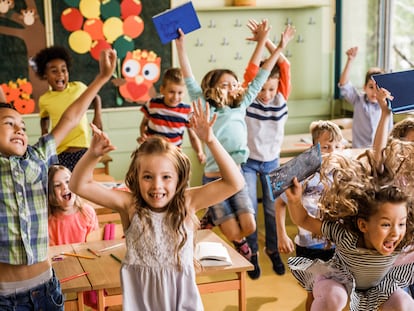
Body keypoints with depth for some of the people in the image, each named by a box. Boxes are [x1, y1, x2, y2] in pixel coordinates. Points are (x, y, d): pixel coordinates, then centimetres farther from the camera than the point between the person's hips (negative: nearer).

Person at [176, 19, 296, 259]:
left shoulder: (241, 106, 7)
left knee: (249, 227, -4)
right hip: (214, 178, -4)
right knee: (233, 234, -4)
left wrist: (278, 47, 7)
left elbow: (259, 79, 8)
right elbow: (190, 81, -10)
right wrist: (181, 46, -18)